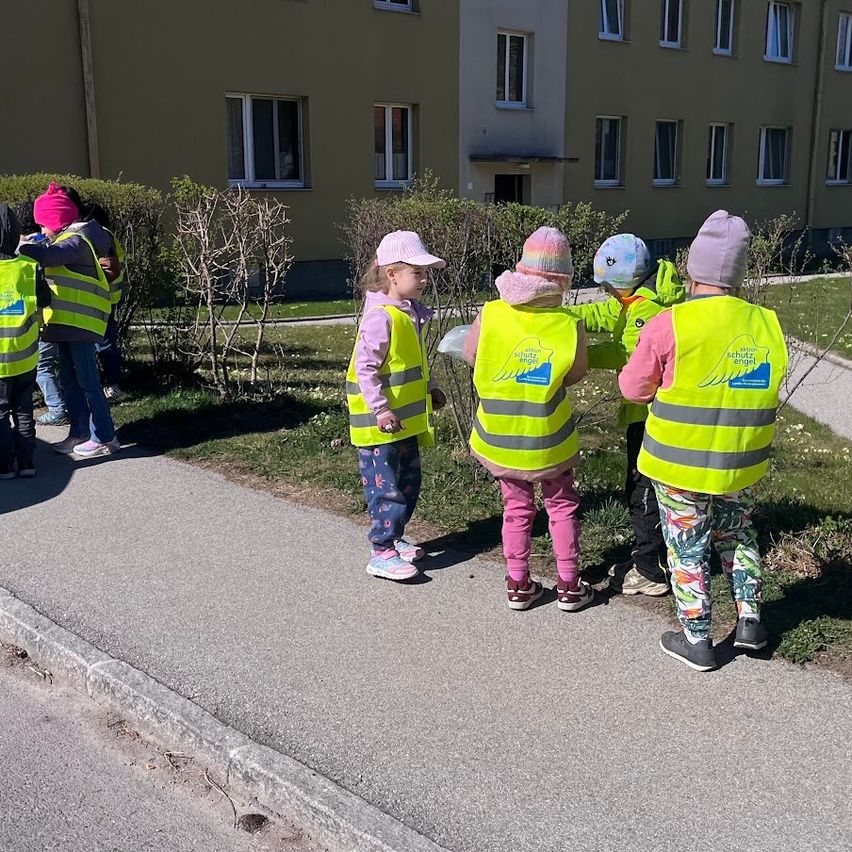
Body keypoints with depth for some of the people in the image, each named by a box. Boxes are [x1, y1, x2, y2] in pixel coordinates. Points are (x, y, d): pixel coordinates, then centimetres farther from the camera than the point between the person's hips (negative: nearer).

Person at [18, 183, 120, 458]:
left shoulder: (76, 240, -16)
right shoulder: (69, 238, 18)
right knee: (69, 380, 14)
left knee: (87, 381, -5)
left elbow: (47, 255, -32)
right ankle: (80, 432, 23)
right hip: (67, 320, 10)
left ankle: (105, 438, 2)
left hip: (79, 320, -10)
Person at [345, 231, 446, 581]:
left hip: (406, 421, 10)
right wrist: (380, 409, -25)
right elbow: (364, 367, -23)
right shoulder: (381, 317, -20)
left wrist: (429, 389, 20)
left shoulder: (410, 313, 9)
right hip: (381, 422, -9)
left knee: (408, 483, 18)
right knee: (386, 487, -2)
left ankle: (394, 538, 32)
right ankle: (382, 553, 7)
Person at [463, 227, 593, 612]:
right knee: (562, 506, 18)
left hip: (499, 439, 2)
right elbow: (574, 374, -3)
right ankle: (569, 586, 21)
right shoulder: (569, 327, -17)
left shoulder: (489, 315, -15)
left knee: (517, 507, 18)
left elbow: (470, 356, 1)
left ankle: (518, 585, 23)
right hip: (548, 442, -1)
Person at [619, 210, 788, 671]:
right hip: (740, 466, 4)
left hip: (680, 466, -4)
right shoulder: (767, 324, -5)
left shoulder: (668, 326, -19)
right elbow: (768, 388, 7)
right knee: (738, 538, 26)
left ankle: (697, 641, 22)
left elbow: (632, 388, -9)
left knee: (688, 550, 12)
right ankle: (750, 621, 34)